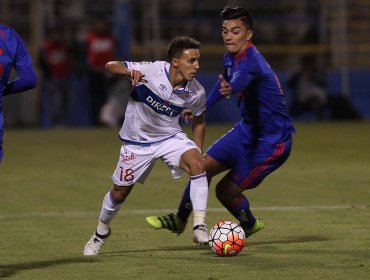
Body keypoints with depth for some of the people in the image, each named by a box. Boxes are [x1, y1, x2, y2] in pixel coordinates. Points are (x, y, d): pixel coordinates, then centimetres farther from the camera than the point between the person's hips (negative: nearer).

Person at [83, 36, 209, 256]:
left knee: (198, 165, -27)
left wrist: (198, 151, 2)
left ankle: (200, 227, -25)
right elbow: (111, 66, -21)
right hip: (137, 141, -1)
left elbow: (199, 120, 6)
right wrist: (129, 72, -43)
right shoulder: (151, 71, -27)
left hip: (170, 137, 2)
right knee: (120, 192, 10)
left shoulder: (196, 92, -16)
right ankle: (101, 232, 40)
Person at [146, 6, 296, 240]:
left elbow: (240, 80, -52)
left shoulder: (251, 61, -28)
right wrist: (201, 107, 30)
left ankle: (250, 225, 26)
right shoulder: (231, 58, 0)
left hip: (271, 141, -9)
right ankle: (180, 220, 25)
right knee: (205, 166, 6)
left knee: (226, 191, -4)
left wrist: (230, 89, -72)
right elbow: (225, 82, 22)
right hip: (247, 130, 9)